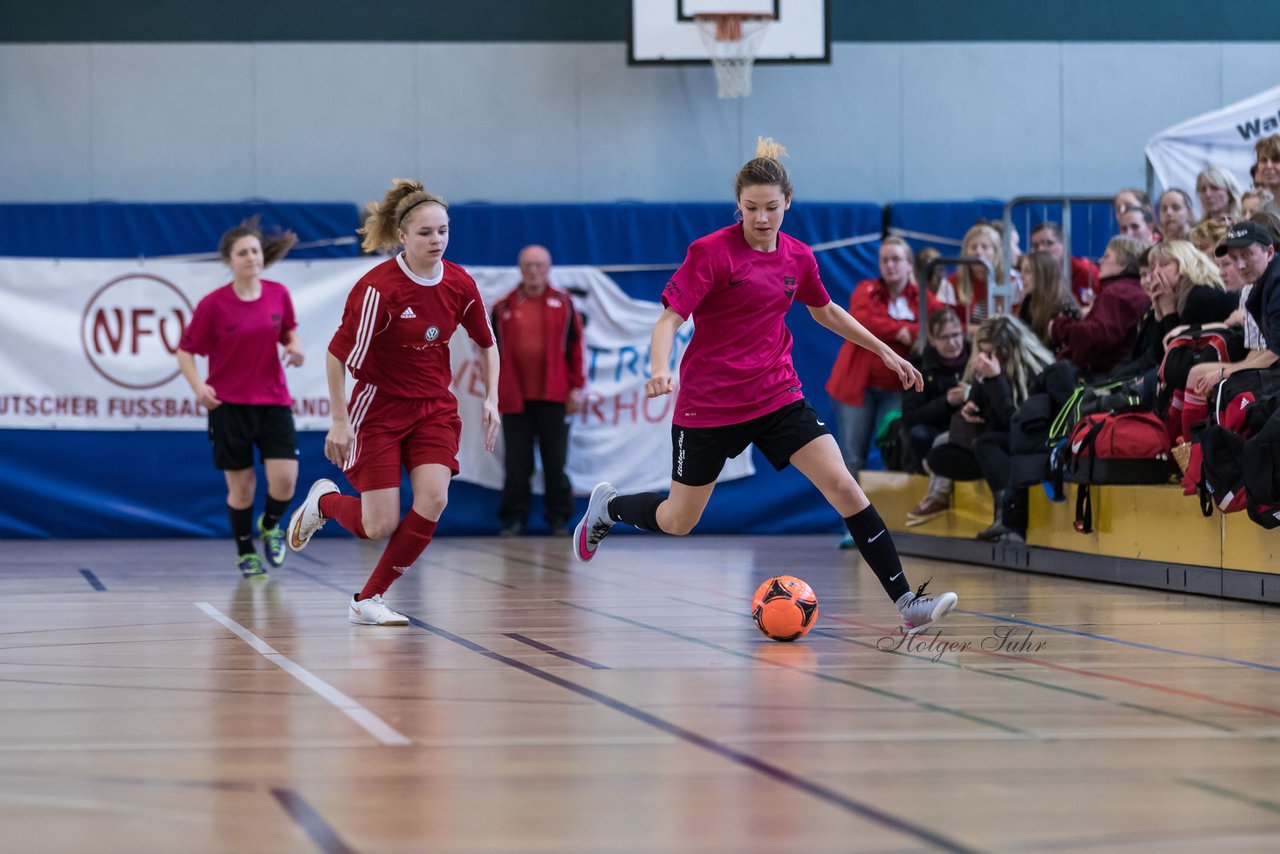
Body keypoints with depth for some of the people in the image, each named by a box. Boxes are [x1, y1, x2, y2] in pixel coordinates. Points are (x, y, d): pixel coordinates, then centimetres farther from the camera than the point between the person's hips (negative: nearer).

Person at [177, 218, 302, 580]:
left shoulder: (278, 294, -1)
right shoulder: (213, 305, -10)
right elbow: (185, 351, -4)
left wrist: (294, 347, -6)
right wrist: (199, 387, -20)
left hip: (273, 401, 2)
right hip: (229, 404, -2)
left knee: (285, 480, -10)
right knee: (241, 486, 2)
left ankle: (269, 526, 24)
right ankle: (245, 553, 25)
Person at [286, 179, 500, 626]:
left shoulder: (461, 284, -6)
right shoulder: (378, 287, -21)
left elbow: (486, 344, 11)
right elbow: (338, 355, -14)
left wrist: (491, 400, 0)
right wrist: (339, 421, -15)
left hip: (434, 408, 4)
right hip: (379, 409, -4)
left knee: (432, 500, -17)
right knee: (379, 526, -7)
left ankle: (368, 599, -1)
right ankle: (323, 500, 30)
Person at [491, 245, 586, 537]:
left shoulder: (563, 303, 5)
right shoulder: (503, 308, 7)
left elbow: (575, 346, 4)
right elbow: (492, 351, 8)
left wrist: (576, 387, 0)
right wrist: (492, 392, 5)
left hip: (553, 398, -1)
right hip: (515, 399, 1)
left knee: (555, 463, 3)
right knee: (517, 464, 3)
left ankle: (559, 518, 11)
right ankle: (513, 519, 9)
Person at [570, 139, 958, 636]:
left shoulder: (797, 257, 2)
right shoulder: (711, 252, -15)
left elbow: (826, 312, 21)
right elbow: (668, 320, -19)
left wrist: (885, 352, 22)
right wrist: (660, 369, -39)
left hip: (777, 397, 4)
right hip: (707, 403, -4)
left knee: (843, 486, -15)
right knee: (677, 522, 10)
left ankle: (907, 604, -15)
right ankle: (607, 507, 43)